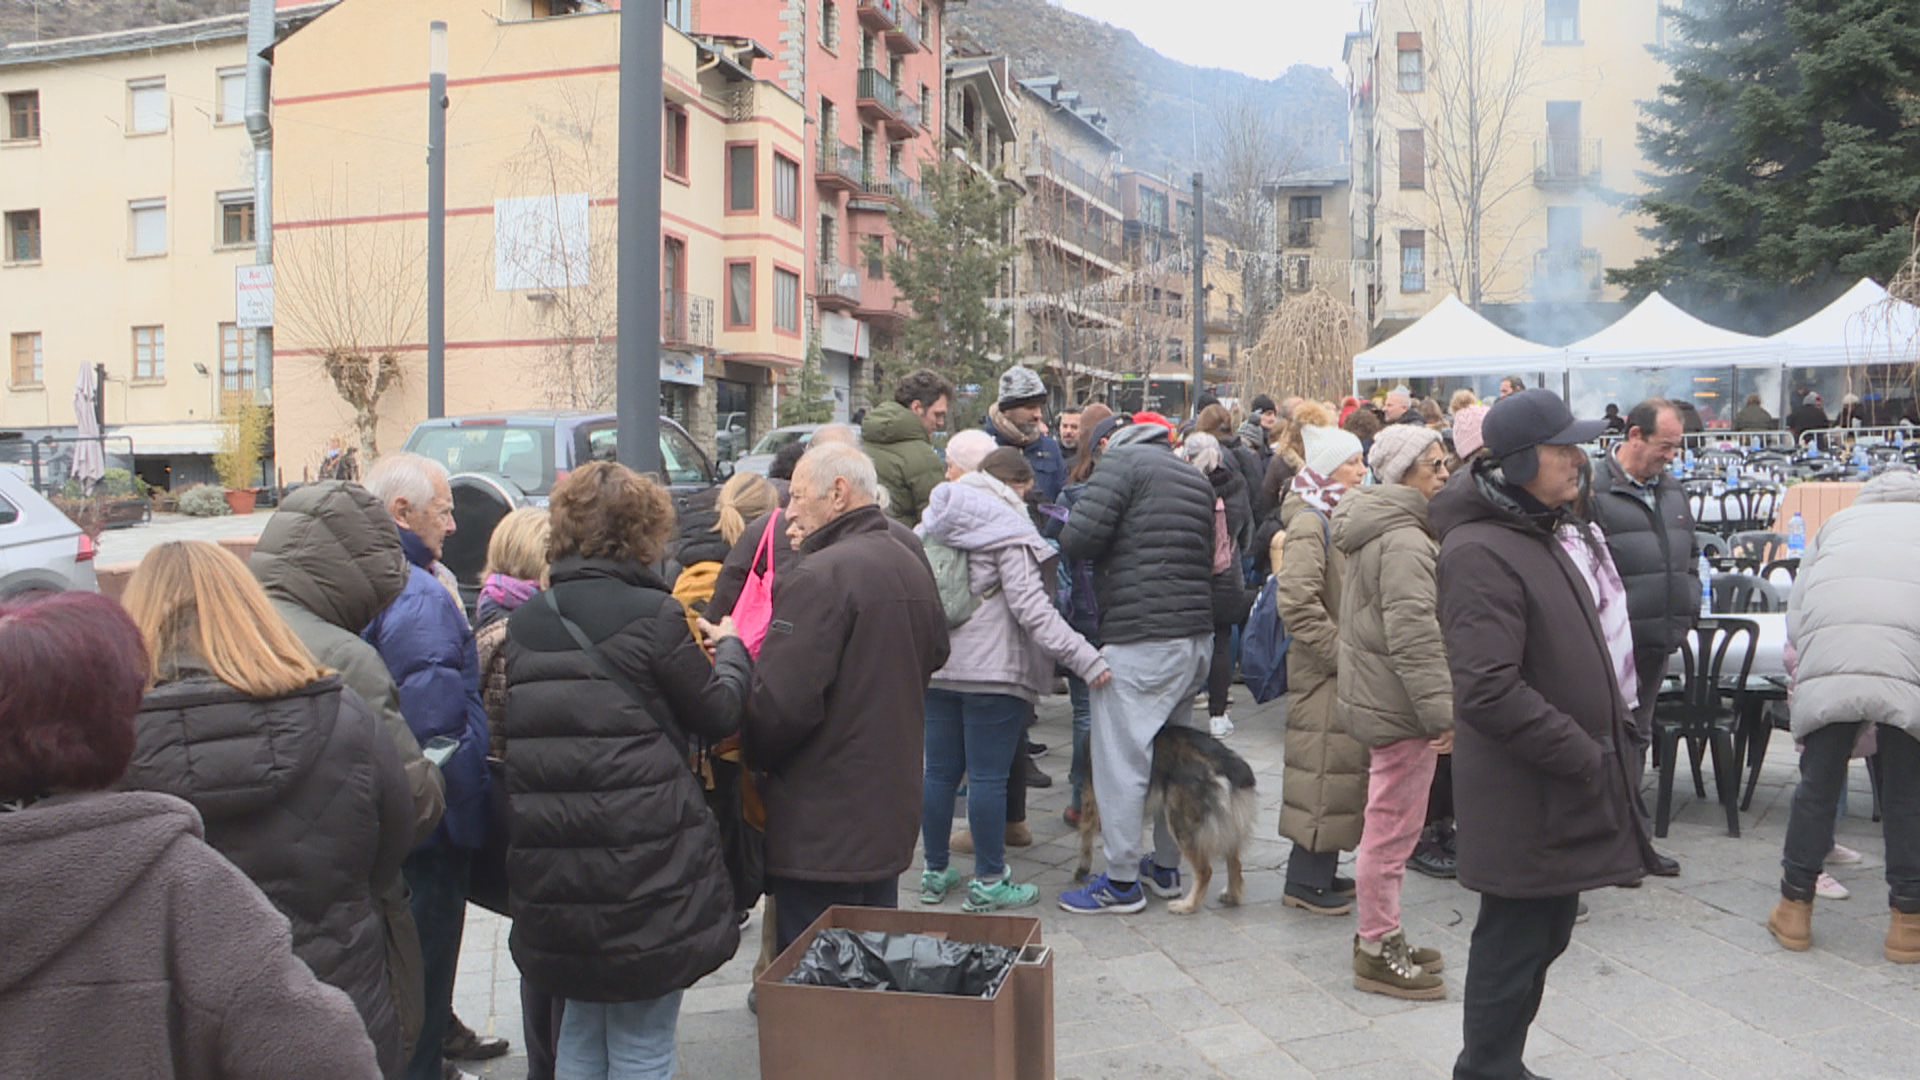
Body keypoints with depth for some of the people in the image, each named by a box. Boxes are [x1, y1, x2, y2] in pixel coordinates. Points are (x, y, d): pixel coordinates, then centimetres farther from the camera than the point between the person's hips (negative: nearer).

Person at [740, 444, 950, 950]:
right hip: (892, 809, 9)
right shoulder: (912, 564, 9)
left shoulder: (818, 577, -19)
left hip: (820, 828, -9)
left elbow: (781, 704, -23)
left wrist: (752, 755, -4)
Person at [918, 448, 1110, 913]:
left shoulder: (933, 524, 12)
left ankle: (935, 872, 21)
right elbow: (1031, 606, -18)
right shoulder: (1007, 527, -10)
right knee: (988, 777, -1)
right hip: (992, 670, -7)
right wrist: (1085, 659, -20)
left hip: (936, 666, 7)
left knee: (939, 771, 12)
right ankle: (989, 883, 6)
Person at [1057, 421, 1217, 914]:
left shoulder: (1123, 462, -4)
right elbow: (1215, 559, 17)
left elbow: (1078, 539, -15)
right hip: (1197, 637, 8)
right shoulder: (1198, 480, 19)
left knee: (1121, 762, -1)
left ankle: (1122, 883, 5)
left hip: (1140, 642, -8)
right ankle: (1166, 868, 28)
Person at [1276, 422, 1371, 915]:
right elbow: (1297, 603, -24)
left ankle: (1320, 870, 24)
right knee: (1323, 767, -4)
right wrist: (1339, 652, -18)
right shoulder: (1309, 523, -16)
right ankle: (1306, 880, 6)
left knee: (1341, 767, 13)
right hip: (1323, 671, -9)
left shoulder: (1341, 517, 14)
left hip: (1346, 670, 9)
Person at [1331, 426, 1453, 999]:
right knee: (1393, 827, -2)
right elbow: (1413, 635, -26)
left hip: (1378, 697, 11)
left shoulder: (1379, 531, 15)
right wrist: (1442, 710, -25)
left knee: (1389, 824, 18)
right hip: (1398, 706, -11)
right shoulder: (1405, 541, -19)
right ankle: (1378, 951, 8)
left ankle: (1380, 937, 29)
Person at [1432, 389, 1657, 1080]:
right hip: (1525, 798, -10)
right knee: (1516, 940, 2)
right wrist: (1584, 757, -21)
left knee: (1547, 932, 20)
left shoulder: (1557, 530, 12)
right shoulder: (1482, 552, -22)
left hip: (1570, 784, 10)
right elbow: (1489, 692, -28)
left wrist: (1603, 745, 16)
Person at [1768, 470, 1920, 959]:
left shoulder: (1837, 522, 29)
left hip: (1828, 662, 1)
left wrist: (1800, 671, 26)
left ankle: (1794, 908, 19)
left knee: (1817, 785, 10)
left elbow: (1796, 610, 21)